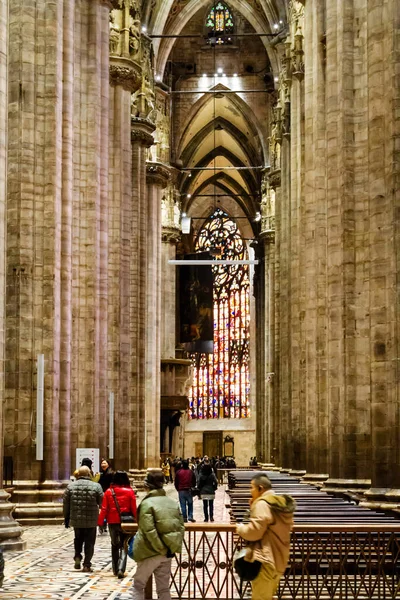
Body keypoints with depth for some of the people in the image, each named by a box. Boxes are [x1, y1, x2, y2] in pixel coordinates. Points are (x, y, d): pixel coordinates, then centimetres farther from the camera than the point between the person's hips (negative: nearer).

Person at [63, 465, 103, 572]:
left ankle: (77, 557, 10)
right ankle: (87, 565, 7)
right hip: (91, 521, -2)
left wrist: (66, 519, 14)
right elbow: (102, 503, -5)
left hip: (76, 520, 2)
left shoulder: (71, 486, 0)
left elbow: (65, 504, 4)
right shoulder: (96, 486, -7)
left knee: (78, 539, 25)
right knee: (89, 542, 8)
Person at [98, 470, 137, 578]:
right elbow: (134, 509, -3)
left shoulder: (109, 491, -3)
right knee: (124, 545, 4)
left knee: (115, 545, 18)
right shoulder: (130, 492, -6)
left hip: (112, 522, 2)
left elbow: (104, 508, -3)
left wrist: (100, 522, 3)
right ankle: (121, 569, -13)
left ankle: (115, 569, 23)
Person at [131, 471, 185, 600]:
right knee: (163, 589, 13)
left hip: (150, 552, -5)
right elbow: (181, 527, 5)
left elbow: (149, 531, -20)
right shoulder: (172, 502, 6)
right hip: (168, 552, 6)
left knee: (138, 586, 10)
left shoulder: (147, 503, -13)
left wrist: (163, 549, -14)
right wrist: (174, 548, 5)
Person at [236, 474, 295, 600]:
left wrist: (240, 528, 0)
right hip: (279, 560, 10)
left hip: (265, 561, -10)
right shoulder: (283, 503, 14)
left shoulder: (262, 504, -15)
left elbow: (254, 532, -20)